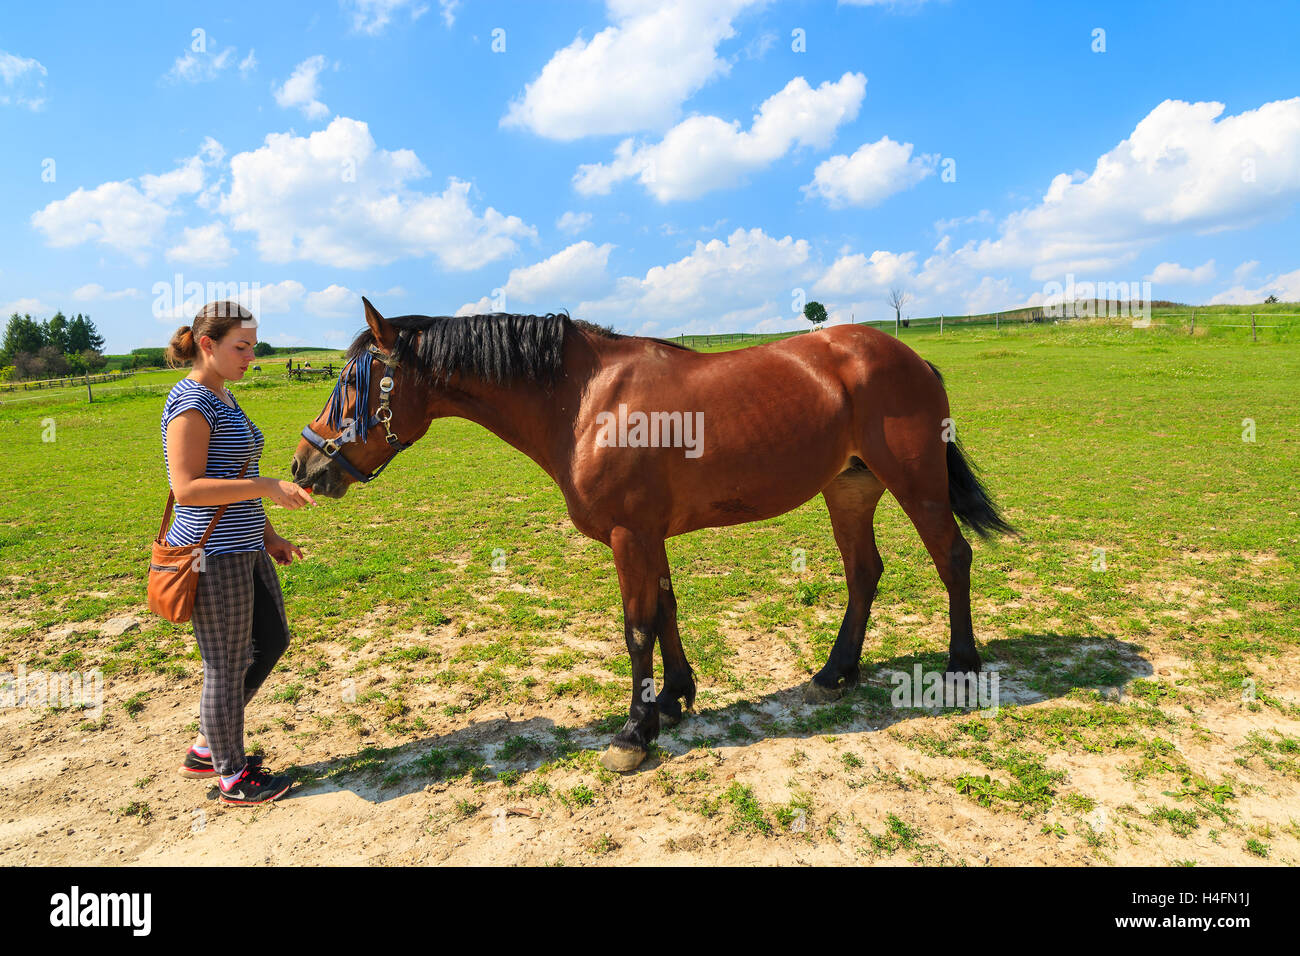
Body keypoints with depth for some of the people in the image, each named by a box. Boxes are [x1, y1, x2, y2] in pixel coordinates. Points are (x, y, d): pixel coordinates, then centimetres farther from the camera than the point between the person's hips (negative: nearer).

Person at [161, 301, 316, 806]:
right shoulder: (191, 403, -17)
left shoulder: (224, 398, 13)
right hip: (213, 555, -10)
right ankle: (232, 776, 23)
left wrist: (268, 535, 17)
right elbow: (187, 488, -23)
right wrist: (269, 487, -27)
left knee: (272, 640, 19)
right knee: (227, 666, 4)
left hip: (244, 548, 10)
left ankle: (207, 747, 34)